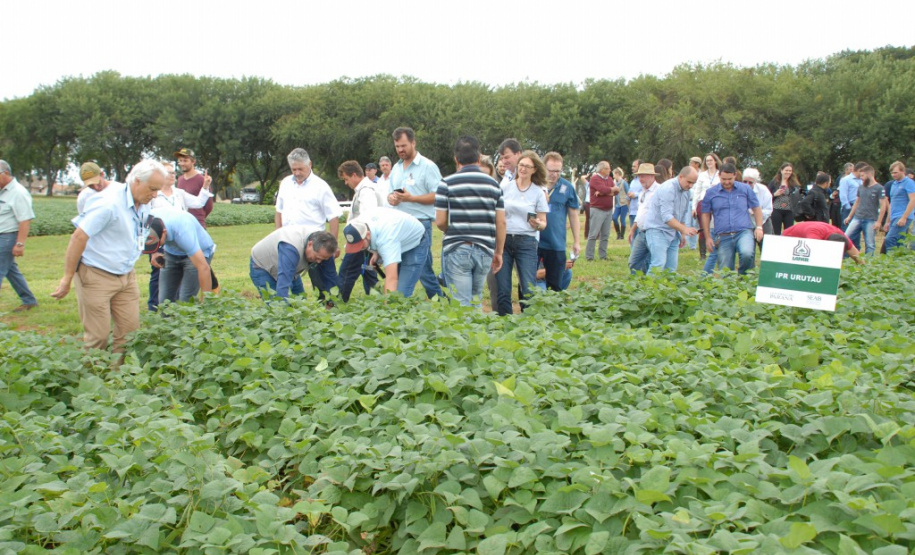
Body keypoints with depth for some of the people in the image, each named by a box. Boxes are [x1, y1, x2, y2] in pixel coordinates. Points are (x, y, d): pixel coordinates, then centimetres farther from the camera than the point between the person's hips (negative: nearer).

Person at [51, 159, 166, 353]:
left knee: (130, 330, 8)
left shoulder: (143, 205, 4)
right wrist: (67, 278, -18)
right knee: (98, 336, -1)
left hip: (126, 276, 7)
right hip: (97, 277, -7)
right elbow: (78, 237, -20)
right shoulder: (109, 202, -21)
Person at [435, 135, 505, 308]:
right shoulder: (493, 184, 6)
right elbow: (501, 222, 4)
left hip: (457, 250, -3)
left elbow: (440, 221, -5)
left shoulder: (447, 183, -4)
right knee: (476, 301, 18)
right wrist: (499, 253, 13)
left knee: (461, 304, 0)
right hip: (485, 251, 4)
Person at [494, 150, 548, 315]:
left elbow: (543, 223, 6)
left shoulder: (538, 193, 4)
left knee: (529, 291, -9)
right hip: (503, 240, 1)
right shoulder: (505, 187, 6)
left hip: (526, 242, -1)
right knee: (503, 291, 2)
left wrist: (537, 224, -16)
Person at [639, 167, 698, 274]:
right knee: (658, 265, -19)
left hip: (672, 232, 9)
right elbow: (666, 216, -25)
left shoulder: (686, 191, 11)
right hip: (657, 230, -8)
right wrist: (684, 229, -31)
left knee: (671, 268, 3)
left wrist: (682, 235, 19)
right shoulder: (668, 189, -17)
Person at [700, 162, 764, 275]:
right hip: (723, 237, 1)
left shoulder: (745, 189, 7)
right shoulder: (711, 193, 6)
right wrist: (708, 237, 8)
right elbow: (705, 215, 12)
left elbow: (756, 209, 15)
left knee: (747, 253, -31)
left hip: (744, 232, -1)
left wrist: (759, 227, 1)